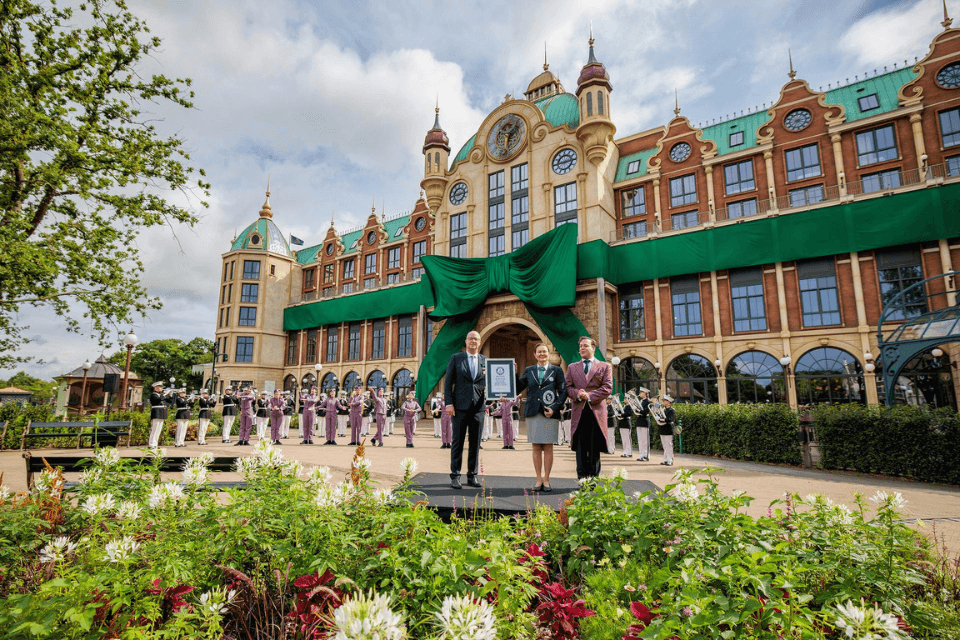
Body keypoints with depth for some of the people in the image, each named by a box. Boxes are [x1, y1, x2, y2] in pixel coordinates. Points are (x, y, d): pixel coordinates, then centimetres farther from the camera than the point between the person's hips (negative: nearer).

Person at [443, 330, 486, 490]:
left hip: (478, 407, 3)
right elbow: (448, 382, 1)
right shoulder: (455, 358, 4)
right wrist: (448, 403, -7)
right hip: (460, 406, -3)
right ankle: (455, 476, 10)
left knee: (475, 443, 7)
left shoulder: (485, 361, 11)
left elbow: (487, 383, 16)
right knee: (458, 442, 1)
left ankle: (472, 476, 18)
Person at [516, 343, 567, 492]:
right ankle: (539, 480, 14)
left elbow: (563, 392, 3)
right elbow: (517, 390, 9)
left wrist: (554, 408, -9)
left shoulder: (556, 370, 7)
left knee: (548, 448, 3)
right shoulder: (529, 371, 12)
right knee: (536, 448, 5)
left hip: (550, 414, -2)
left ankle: (546, 480, 12)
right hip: (532, 413, 2)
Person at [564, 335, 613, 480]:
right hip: (579, 411, 2)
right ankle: (582, 478, 8)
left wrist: (589, 396, -12)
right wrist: (577, 394, -12)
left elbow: (607, 387, -1)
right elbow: (568, 387, 9)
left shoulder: (604, 367, 9)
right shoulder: (572, 367, 16)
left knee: (594, 448, 3)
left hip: (596, 410, -1)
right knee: (580, 447, 3)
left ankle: (593, 478, 12)